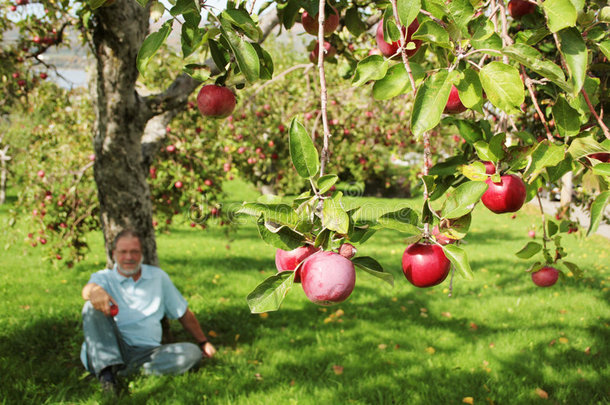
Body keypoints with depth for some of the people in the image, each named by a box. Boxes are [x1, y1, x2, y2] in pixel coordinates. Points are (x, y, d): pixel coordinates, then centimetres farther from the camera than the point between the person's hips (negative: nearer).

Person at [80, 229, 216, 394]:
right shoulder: (104, 277, 10)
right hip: (111, 350, -2)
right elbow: (88, 290, -17)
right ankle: (107, 370, -39)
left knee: (192, 353, -22)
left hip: (147, 352, 2)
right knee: (93, 306, -24)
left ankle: (125, 369, -33)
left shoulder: (158, 276, 19)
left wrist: (203, 342, 24)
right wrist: (95, 291, -42)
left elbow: (184, 313, 26)